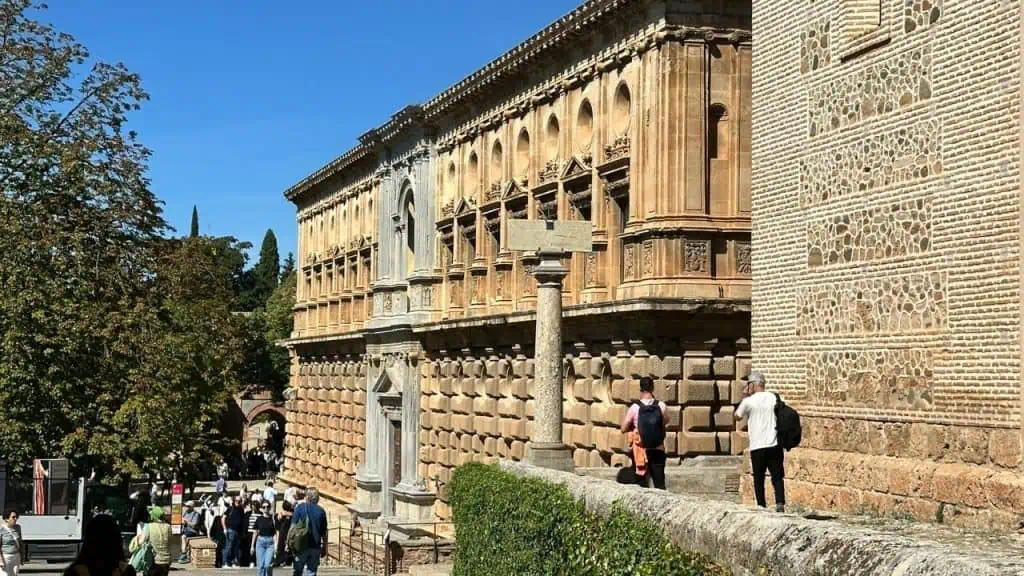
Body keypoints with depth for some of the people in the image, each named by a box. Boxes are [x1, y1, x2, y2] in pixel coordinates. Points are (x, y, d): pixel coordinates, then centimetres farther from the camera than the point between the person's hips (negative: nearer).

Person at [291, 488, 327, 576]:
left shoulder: (301, 507, -2)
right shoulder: (321, 511, 4)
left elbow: (293, 526, -6)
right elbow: (324, 532, 7)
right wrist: (324, 548, 15)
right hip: (315, 546, 2)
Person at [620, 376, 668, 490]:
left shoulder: (635, 407, -11)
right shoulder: (661, 406, -6)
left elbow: (623, 429, -7)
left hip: (641, 450, -1)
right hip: (658, 450, 1)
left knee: (641, 483, 8)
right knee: (660, 483, 7)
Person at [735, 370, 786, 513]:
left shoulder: (749, 401, -5)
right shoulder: (774, 398, 5)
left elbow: (737, 416, 12)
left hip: (757, 447, -2)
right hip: (775, 445, 2)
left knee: (759, 479, 7)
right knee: (777, 477, 6)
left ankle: (761, 506, 6)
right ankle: (780, 503, -10)